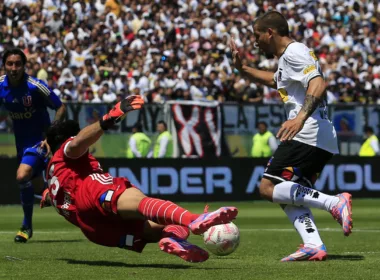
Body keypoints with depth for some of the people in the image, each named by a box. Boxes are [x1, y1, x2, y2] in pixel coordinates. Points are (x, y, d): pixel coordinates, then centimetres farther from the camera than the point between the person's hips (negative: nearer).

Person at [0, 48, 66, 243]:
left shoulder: (35, 86, -22)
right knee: (37, 187, 16)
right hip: (21, 140, 6)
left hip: (39, 139, -6)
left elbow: (60, 108, -14)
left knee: (22, 176, -25)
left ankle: (27, 225, -9)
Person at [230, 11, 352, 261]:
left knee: (269, 188, -12)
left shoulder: (294, 52, -7)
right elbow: (274, 80, 46)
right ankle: (314, 246, -6)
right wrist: (242, 69, 38)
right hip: (324, 140, 11)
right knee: (288, 196, 11)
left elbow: (318, 84, -23)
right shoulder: (286, 58, 25)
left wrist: (301, 117, -37)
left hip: (308, 135, -11)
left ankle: (334, 203, -23)